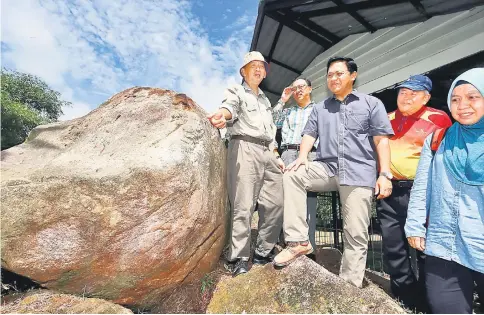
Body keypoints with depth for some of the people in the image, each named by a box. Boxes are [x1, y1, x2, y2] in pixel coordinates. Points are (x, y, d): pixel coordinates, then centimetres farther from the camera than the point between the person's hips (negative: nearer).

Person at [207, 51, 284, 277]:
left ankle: (263, 252, 15)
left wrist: (277, 156, 18)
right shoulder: (236, 91, 10)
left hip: (268, 153, 7)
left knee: (275, 204, 1)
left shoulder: (265, 99, 31)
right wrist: (222, 114, -40)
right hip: (245, 149, -7)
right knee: (243, 207, -10)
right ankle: (238, 258, 0)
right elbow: (231, 105, -15)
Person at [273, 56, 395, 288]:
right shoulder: (320, 108, 21)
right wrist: (303, 156, -9)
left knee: (356, 235, -2)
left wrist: (385, 174, -6)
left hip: (359, 173, -2)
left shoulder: (372, 103, 11)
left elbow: (381, 140, 3)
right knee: (292, 175, -24)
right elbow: (309, 134, 12)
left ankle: (350, 286, 15)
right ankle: (298, 241, -18)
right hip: (326, 168, 3)